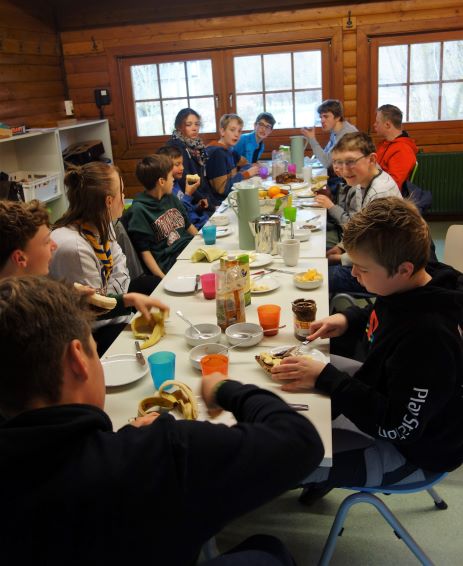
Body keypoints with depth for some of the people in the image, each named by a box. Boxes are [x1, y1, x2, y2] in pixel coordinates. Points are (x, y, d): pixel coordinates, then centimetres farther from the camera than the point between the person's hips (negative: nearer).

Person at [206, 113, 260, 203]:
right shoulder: (217, 152, -18)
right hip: (220, 201, -8)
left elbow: (244, 162, 26)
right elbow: (222, 188, -20)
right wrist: (246, 174, -13)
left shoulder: (230, 149, 6)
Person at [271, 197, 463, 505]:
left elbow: (397, 427, -30)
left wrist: (326, 378, -29)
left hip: (411, 448, -9)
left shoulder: (429, 339, -37)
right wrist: (348, 319, -5)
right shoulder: (407, 290, -10)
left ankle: (318, 477, 19)